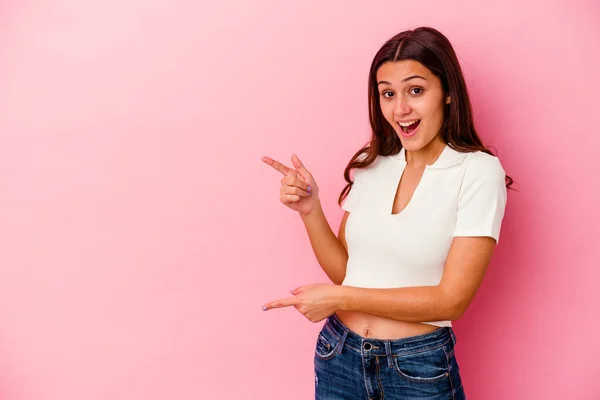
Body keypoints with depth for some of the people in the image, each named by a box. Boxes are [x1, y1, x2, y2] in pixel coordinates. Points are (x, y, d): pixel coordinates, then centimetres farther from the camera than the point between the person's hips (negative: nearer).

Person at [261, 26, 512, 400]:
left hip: (419, 367, -4)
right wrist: (310, 210, -11)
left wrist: (341, 298, -17)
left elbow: (452, 300, -17)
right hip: (338, 355, 4)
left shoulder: (479, 172, -14)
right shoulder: (373, 165, 0)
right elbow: (344, 270, 3)